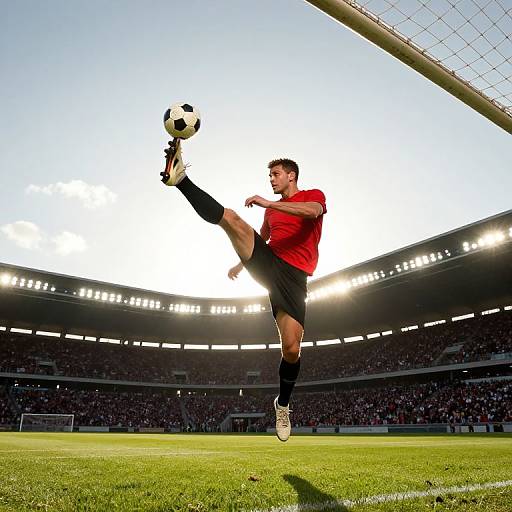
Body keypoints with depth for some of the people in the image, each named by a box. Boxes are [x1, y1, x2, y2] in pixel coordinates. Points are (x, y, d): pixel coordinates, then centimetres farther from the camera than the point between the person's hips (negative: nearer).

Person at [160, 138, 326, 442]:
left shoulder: (314, 196, 7)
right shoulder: (271, 209, 23)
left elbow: (312, 211, -18)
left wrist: (269, 203, -23)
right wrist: (242, 262, 34)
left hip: (293, 277, -4)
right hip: (266, 263, 4)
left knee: (291, 348, -11)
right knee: (230, 218, -18)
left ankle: (283, 404, 14)